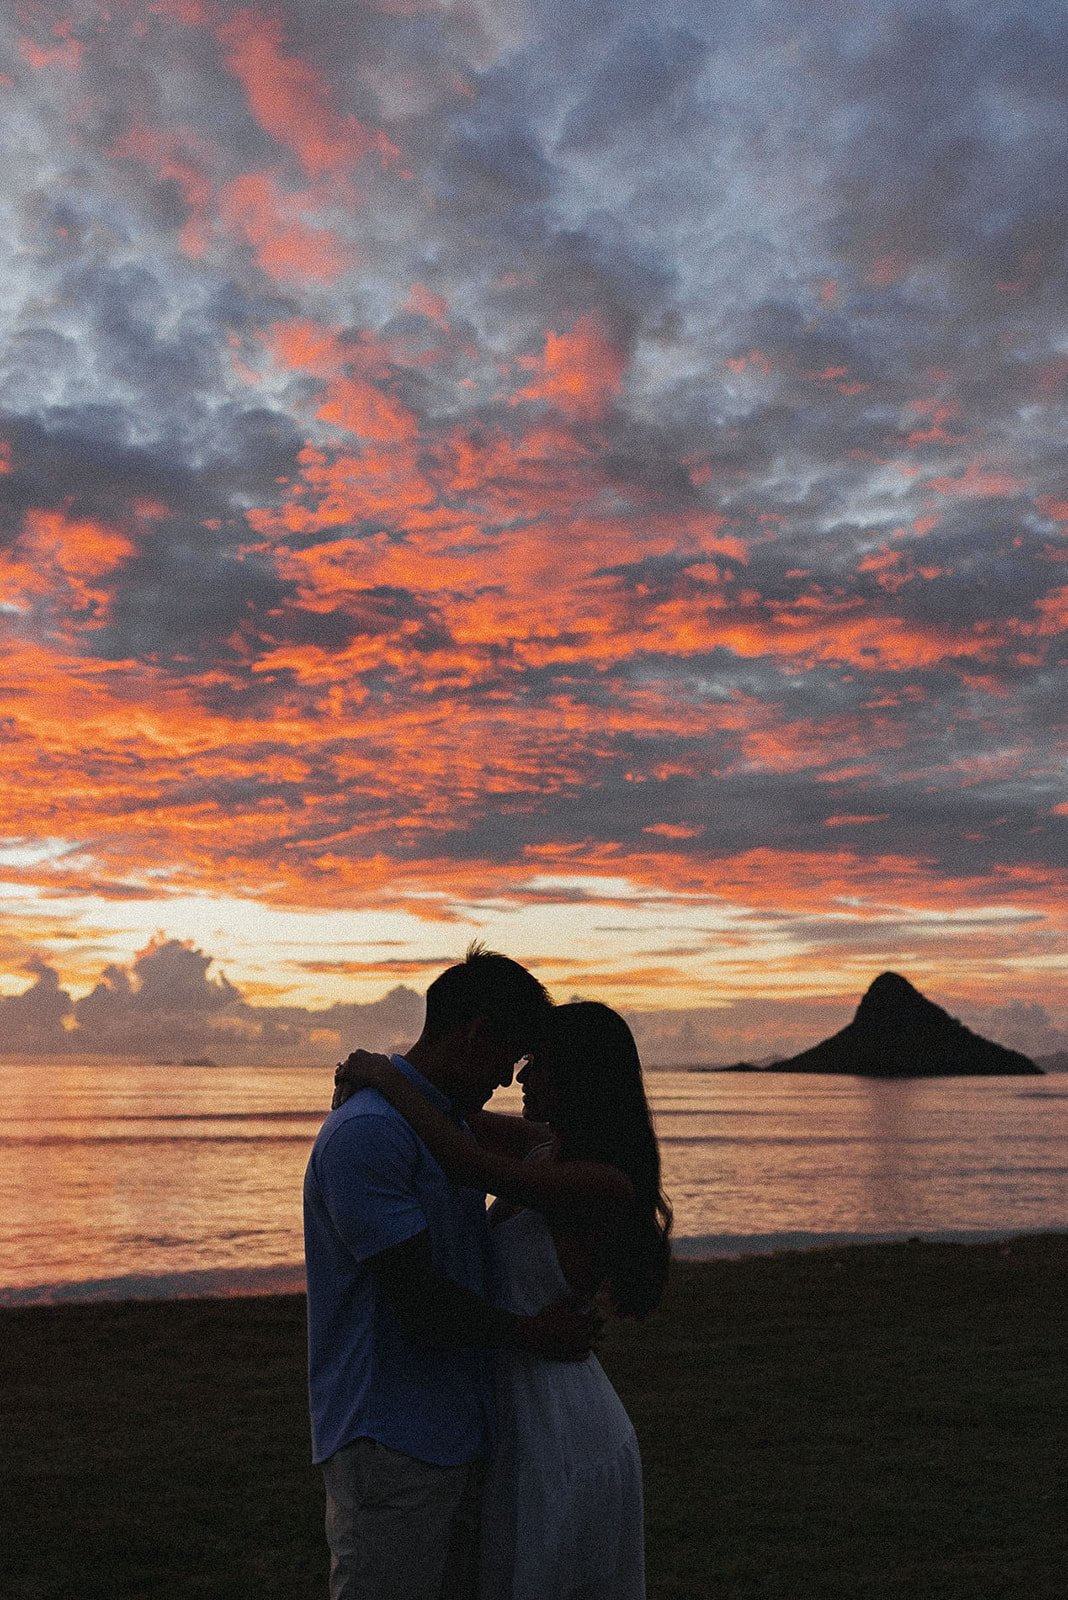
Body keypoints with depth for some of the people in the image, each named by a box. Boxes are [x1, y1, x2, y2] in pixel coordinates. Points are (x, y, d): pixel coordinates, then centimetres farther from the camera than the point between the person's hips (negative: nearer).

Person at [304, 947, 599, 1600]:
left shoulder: (454, 1125, 13)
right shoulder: (365, 1133, -20)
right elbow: (420, 1306, -20)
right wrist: (534, 1334, -6)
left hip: (461, 1433, 9)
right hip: (391, 1442, -9)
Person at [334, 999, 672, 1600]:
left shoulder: (607, 1185, -23)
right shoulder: (548, 1146, 3)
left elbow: (473, 1166, -32)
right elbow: (464, 1121, 17)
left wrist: (387, 1078, -21)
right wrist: (369, 1079, 0)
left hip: (564, 1444, -9)